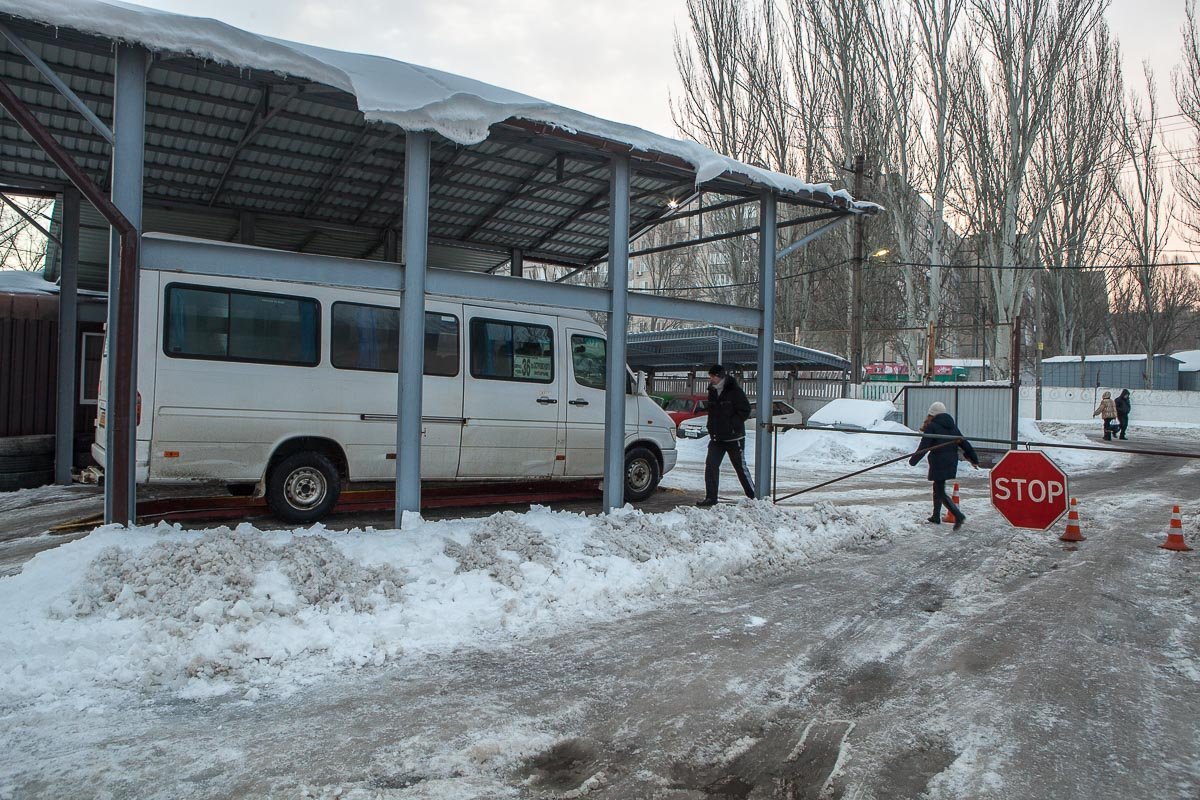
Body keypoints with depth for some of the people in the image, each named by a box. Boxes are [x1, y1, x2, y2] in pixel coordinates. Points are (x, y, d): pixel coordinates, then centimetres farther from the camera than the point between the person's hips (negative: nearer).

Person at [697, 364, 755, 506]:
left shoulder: (735, 391, -13)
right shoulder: (712, 391, 9)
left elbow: (745, 411, -13)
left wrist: (732, 425, -18)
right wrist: (711, 427, 7)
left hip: (734, 438, -6)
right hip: (716, 438, 6)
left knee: (740, 467, 4)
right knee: (711, 465, -3)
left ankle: (754, 496, 20)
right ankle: (711, 497, 2)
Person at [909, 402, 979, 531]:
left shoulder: (931, 427, -9)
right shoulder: (952, 426, 12)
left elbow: (923, 447, -13)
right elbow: (964, 443, 14)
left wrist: (913, 460, -3)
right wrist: (974, 459, 21)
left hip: (938, 464, -8)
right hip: (951, 463, 8)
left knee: (941, 492, -6)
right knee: (937, 488, 21)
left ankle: (958, 515, -21)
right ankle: (936, 516, 28)